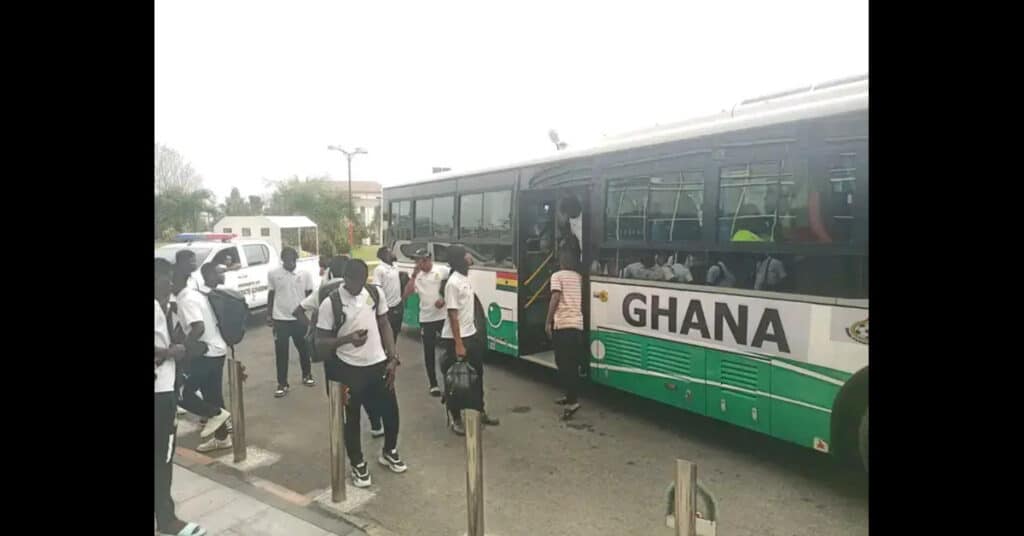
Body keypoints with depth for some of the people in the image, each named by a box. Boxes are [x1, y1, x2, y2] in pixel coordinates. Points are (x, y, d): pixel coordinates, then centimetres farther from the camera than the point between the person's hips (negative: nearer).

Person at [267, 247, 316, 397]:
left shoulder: (304, 274, -3)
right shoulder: (273, 274, -4)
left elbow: (310, 295, 5)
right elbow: (271, 294, 5)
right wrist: (269, 315, 4)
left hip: (300, 318, 1)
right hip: (280, 319, -1)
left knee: (304, 348, 14)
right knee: (281, 352, 3)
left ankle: (307, 375, 33)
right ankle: (282, 384, 13)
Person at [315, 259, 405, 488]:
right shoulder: (330, 303, -15)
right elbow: (321, 341, -10)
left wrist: (393, 358, -1)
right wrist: (348, 339, -28)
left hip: (378, 364, 4)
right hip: (349, 369, -4)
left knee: (391, 411, 14)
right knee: (352, 419, 10)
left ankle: (389, 452, 40)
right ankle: (358, 465, 32)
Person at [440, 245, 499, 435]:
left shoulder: (466, 278, 7)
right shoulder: (453, 283, -20)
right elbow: (453, 315, -21)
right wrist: (458, 344, -22)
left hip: (471, 334, 9)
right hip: (456, 338, -9)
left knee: (477, 375, 18)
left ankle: (479, 411, 33)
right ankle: (456, 419, 18)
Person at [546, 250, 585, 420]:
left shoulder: (557, 276, -2)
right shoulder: (579, 277, 18)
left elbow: (555, 298, -12)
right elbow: (582, 300, 18)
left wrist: (548, 322, -10)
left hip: (562, 325, -6)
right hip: (577, 325, 6)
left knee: (563, 363, -5)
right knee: (572, 364, 15)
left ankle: (572, 401, -12)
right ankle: (570, 396, 23)